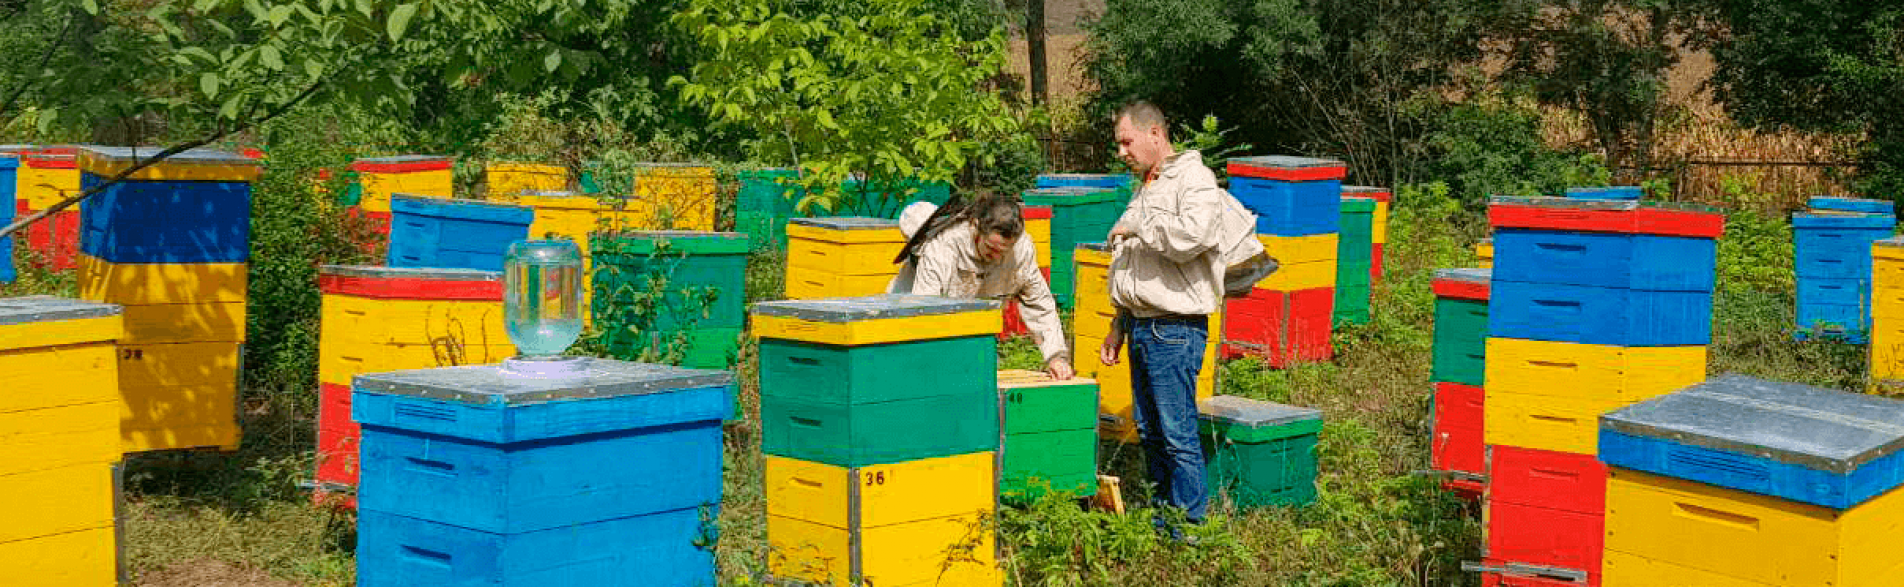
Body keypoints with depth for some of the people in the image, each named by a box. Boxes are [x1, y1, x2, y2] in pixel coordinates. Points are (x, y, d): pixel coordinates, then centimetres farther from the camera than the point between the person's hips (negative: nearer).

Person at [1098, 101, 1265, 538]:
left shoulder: (1195, 179, -9)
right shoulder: (1147, 191, 20)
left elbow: (1193, 235, -29)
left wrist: (1138, 227, -16)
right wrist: (1120, 326, 24)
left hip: (1176, 330, -9)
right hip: (1143, 327, 9)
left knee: (1178, 433, -8)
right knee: (1149, 432, 12)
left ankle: (1191, 530, -3)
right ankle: (1162, 521, 21)